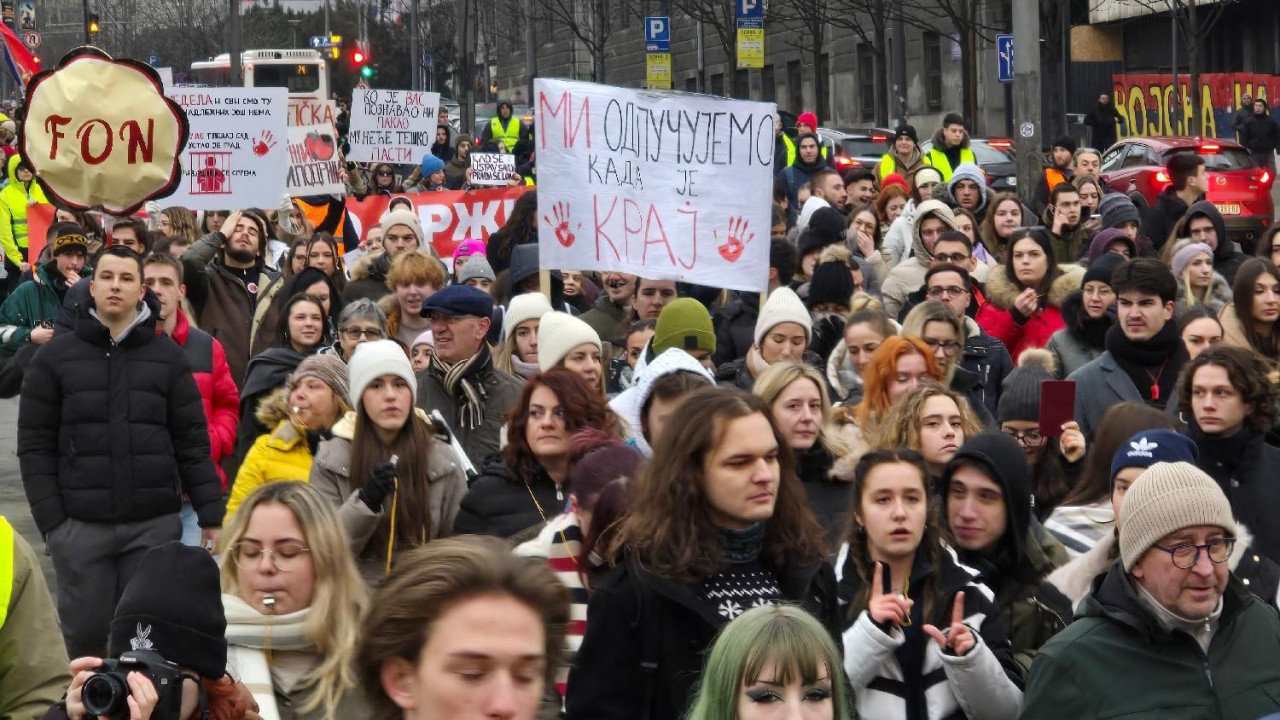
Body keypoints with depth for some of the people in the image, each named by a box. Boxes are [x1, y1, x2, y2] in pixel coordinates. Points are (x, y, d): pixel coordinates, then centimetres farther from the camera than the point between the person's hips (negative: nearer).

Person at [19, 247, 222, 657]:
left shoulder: (168, 357, 7)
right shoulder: (54, 358, 4)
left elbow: (192, 442, 6)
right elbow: (35, 446, 2)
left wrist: (211, 512, 1)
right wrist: (49, 517, -6)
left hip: (155, 523, 1)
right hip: (80, 524, -1)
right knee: (84, 633, 4)